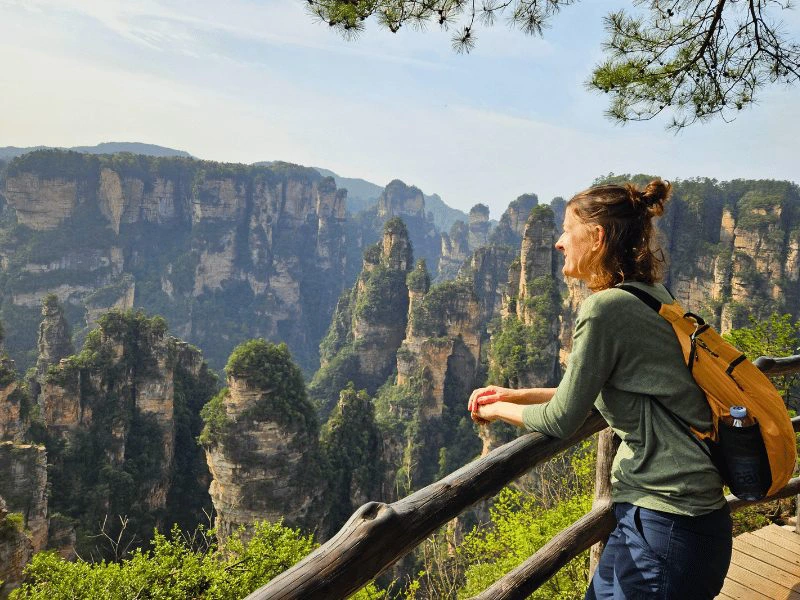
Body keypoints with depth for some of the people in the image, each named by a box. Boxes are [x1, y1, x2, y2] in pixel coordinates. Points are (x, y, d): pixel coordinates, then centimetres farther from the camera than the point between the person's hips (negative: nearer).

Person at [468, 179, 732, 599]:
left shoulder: (608, 307, -21)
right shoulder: (649, 296, 7)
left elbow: (560, 420, -13)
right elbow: (590, 390, 16)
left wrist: (498, 409, 4)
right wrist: (514, 394, 15)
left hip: (665, 525, -9)